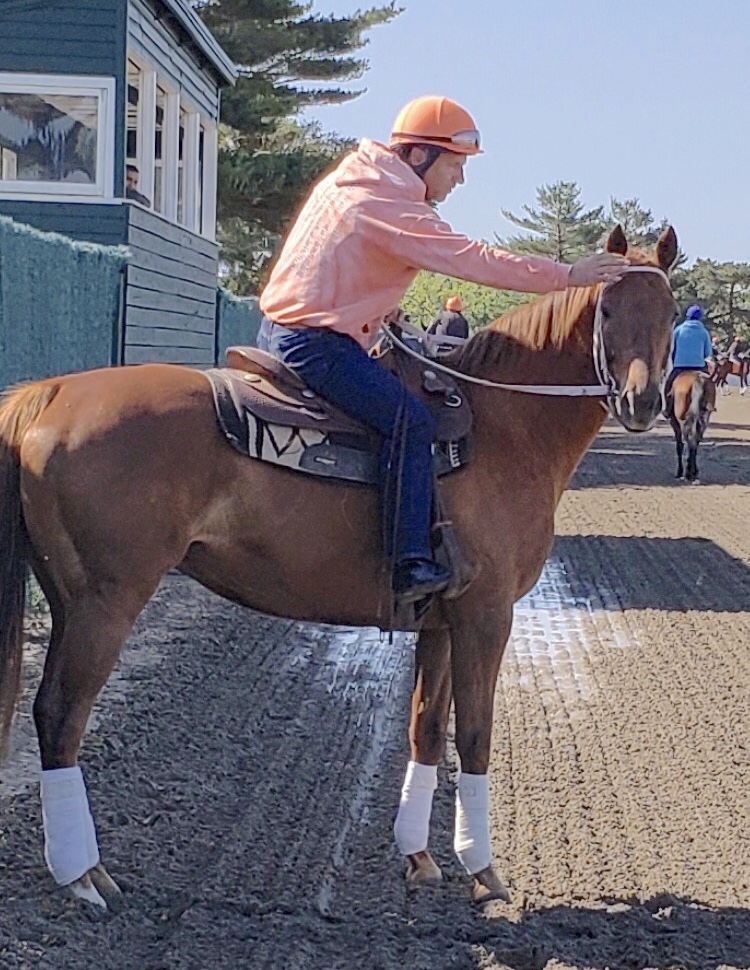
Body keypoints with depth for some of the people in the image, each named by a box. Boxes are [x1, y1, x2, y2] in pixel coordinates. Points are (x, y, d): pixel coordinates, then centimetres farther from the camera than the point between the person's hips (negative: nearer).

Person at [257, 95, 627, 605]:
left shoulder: (353, 183, 16)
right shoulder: (387, 205, -16)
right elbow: (470, 258, -20)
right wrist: (566, 275, -17)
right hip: (316, 345, -11)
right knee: (409, 420, -19)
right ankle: (411, 564, -23)